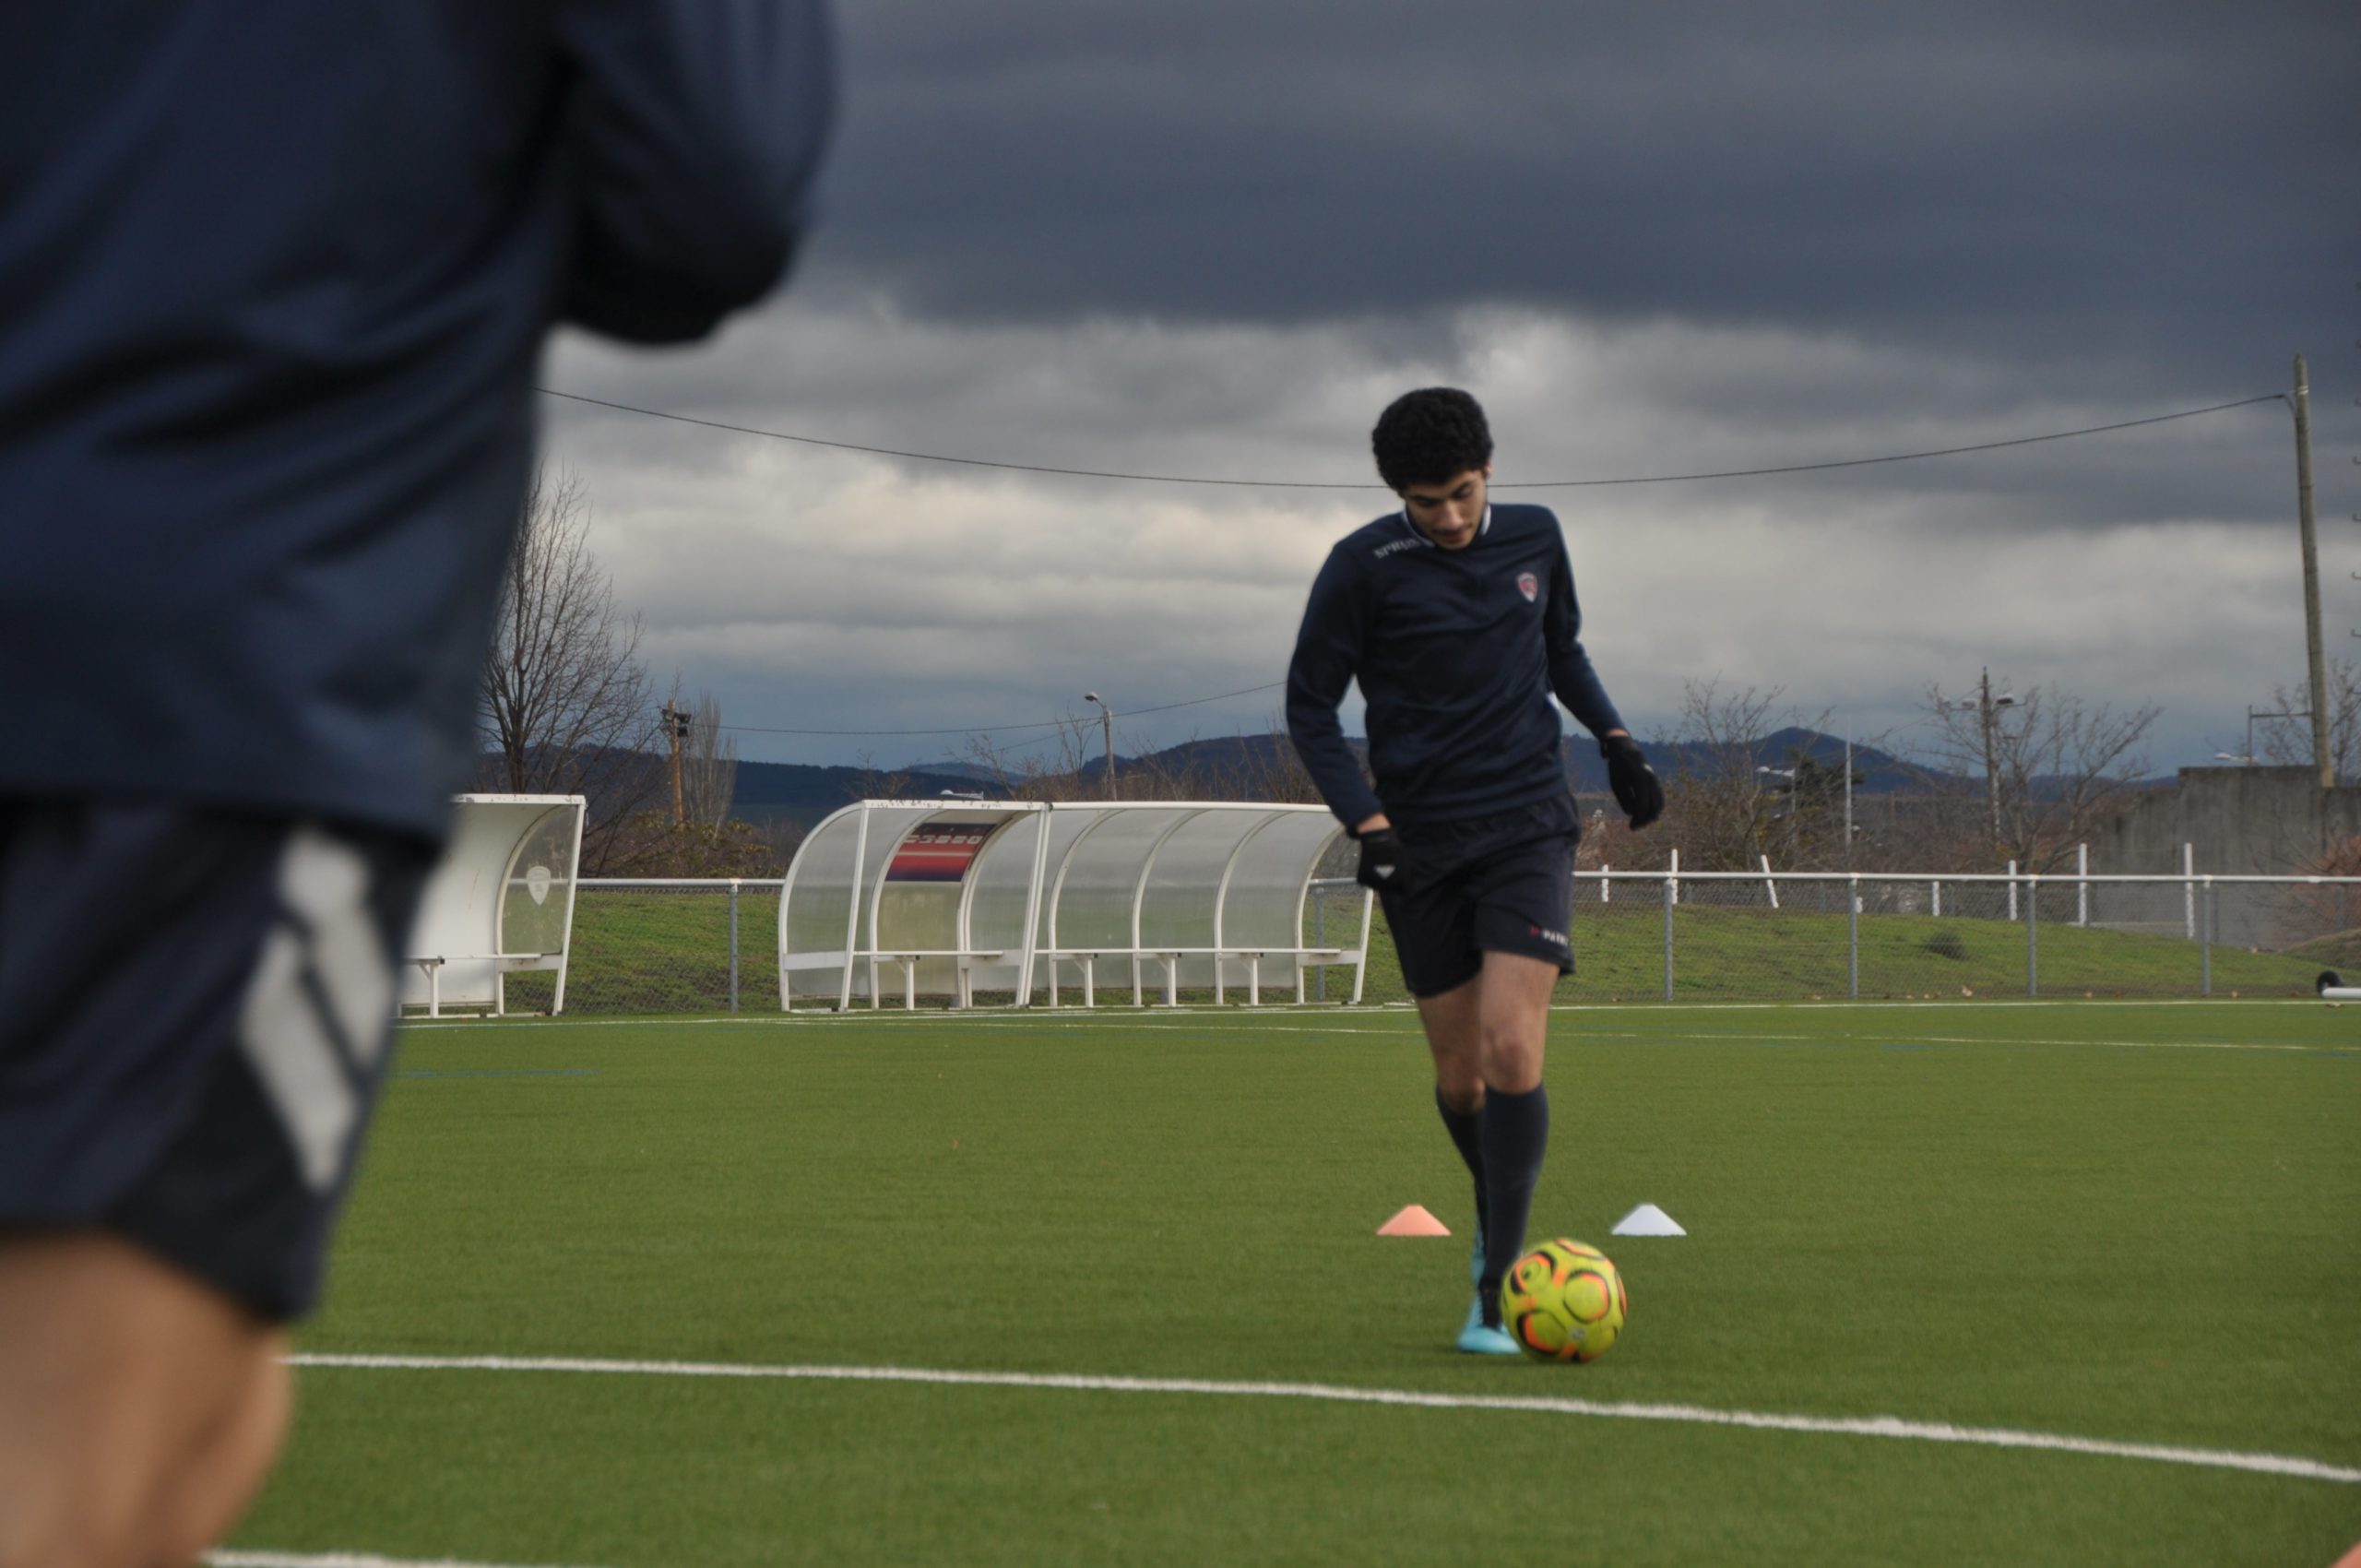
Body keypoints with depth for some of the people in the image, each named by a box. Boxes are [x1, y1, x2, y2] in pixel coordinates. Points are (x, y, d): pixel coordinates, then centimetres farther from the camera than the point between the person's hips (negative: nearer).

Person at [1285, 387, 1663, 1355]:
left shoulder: (1534, 538, 4)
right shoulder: (1364, 568, -7)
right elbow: (1309, 706, -2)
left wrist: (1615, 741, 10)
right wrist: (1368, 826, -12)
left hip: (1526, 829, 0)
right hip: (1421, 844, 0)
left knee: (1512, 1049, -16)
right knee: (1460, 1075, 5)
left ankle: (1494, 1293, -16)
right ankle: (1496, 1210, 38)